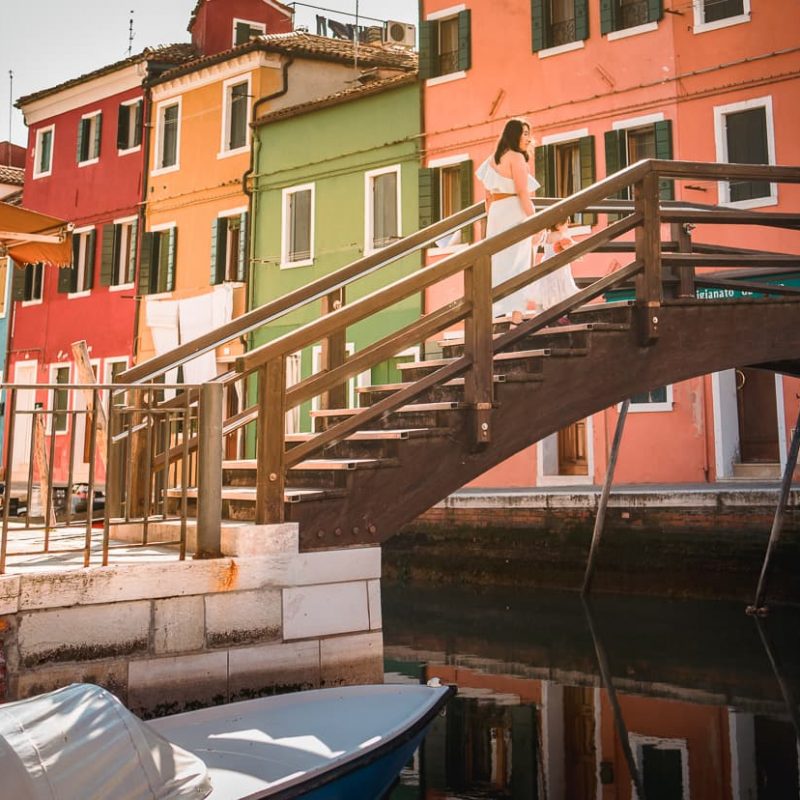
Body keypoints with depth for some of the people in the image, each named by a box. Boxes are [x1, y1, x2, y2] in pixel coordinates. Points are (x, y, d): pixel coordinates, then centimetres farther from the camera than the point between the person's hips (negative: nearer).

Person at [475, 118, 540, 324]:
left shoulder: (493, 158, 16)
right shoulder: (516, 157, -7)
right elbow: (522, 193, -15)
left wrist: (490, 219, 19)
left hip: (496, 214, 7)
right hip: (515, 213, -7)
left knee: (499, 263, 10)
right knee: (517, 264, -5)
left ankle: (496, 310, 13)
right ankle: (516, 315, -7)